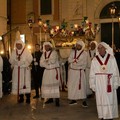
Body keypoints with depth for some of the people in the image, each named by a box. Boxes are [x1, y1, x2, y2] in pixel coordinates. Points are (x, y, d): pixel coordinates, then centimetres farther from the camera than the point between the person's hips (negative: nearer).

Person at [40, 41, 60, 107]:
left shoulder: (54, 52, -6)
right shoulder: (44, 54, 11)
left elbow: (53, 61, -21)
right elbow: (41, 63, 2)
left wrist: (46, 61, -7)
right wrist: (49, 62, -14)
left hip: (54, 70, -6)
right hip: (47, 71, 6)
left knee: (55, 84, -9)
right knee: (47, 84, 4)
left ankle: (57, 100, -9)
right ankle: (50, 98, 16)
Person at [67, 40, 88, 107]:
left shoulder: (84, 53, -1)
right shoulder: (73, 51, 8)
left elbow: (84, 63, -6)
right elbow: (69, 60, 2)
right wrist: (76, 60, -14)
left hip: (80, 71, -4)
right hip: (72, 71, 4)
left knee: (81, 85, -7)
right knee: (72, 85, 5)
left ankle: (84, 101, -3)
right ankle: (74, 99, 15)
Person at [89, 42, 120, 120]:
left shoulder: (112, 58, 0)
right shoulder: (94, 60, 3)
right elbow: (92, 73, 4)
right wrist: (93, 84, 1)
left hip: (109, 83, -1)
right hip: (99, 83, 1)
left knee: (110, 99, 1)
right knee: (101, 100, 2)